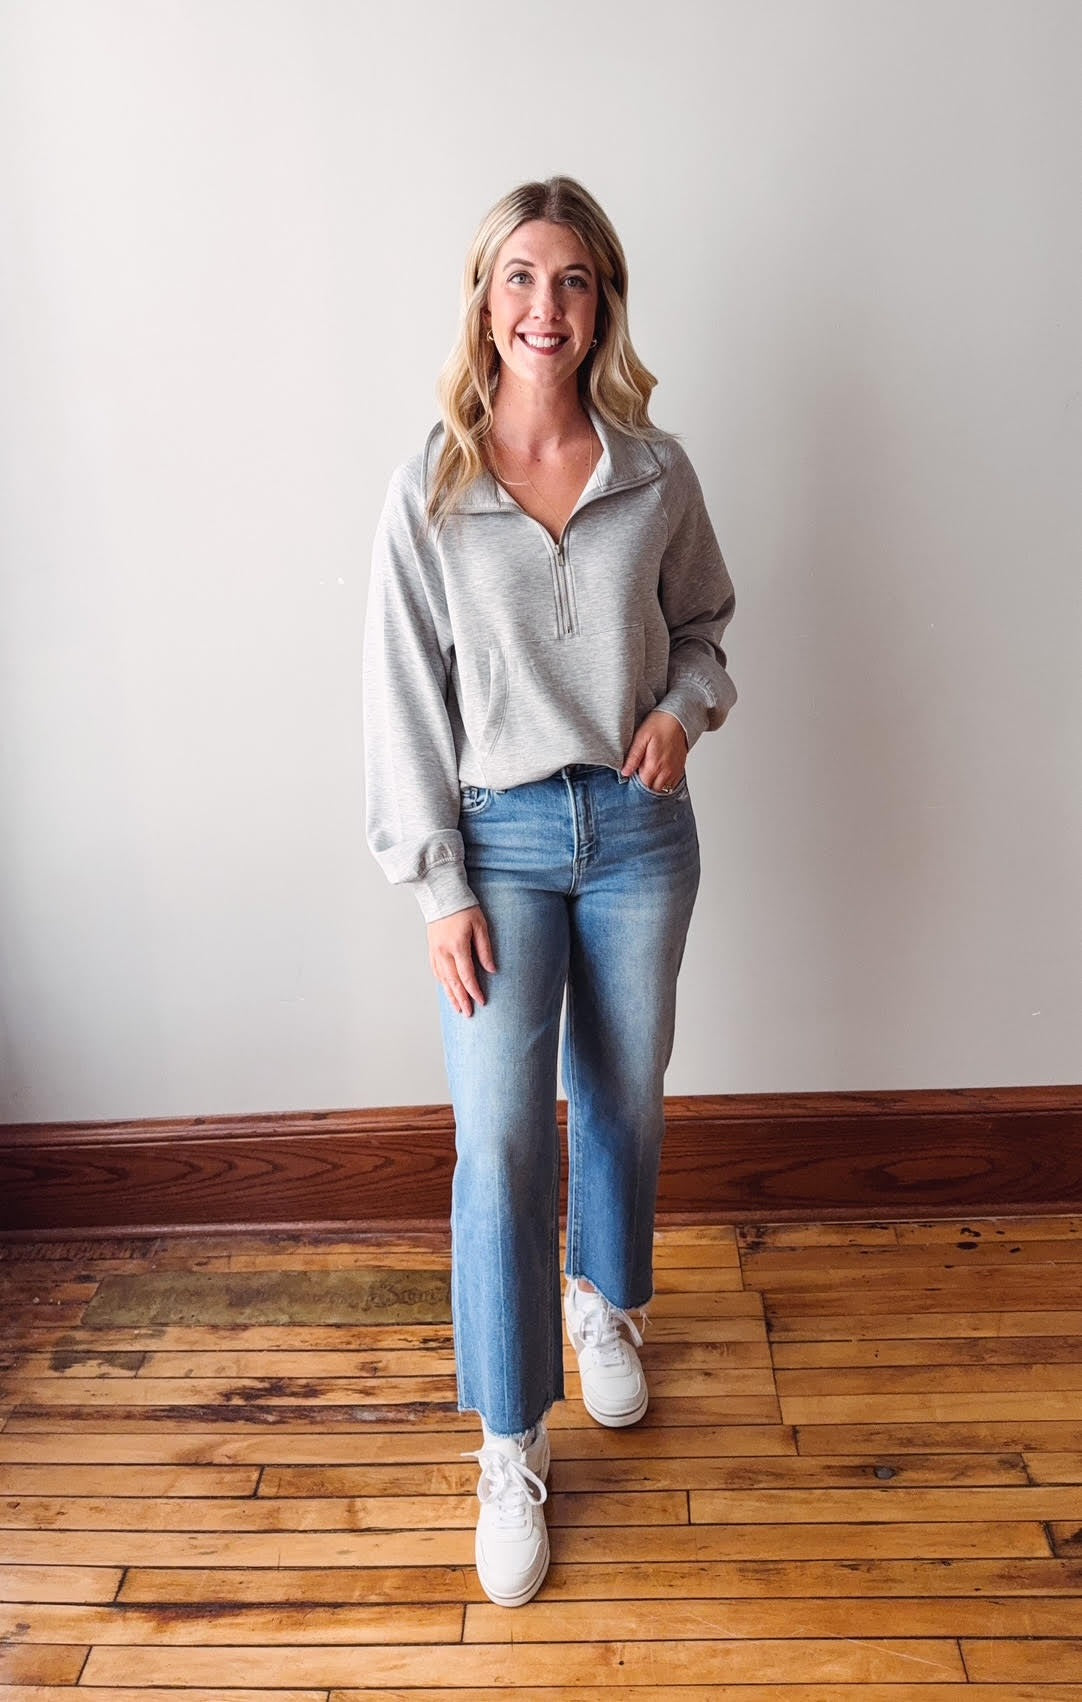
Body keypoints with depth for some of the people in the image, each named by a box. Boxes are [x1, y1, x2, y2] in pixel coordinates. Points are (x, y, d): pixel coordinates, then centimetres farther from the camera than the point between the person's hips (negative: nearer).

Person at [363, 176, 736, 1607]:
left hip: (638, 829, 2)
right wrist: (440, 887, -9)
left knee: (623, 1099, 16)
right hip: (501, 840, -2)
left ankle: (605, 1301, 47)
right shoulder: (429, 492, -5)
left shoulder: (657, 474, 0)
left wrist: (684, 708, -8)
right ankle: (512, 1450, 17)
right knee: (499, 1138, -3)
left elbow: (705, 619, 15)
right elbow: (406, 701, -6)